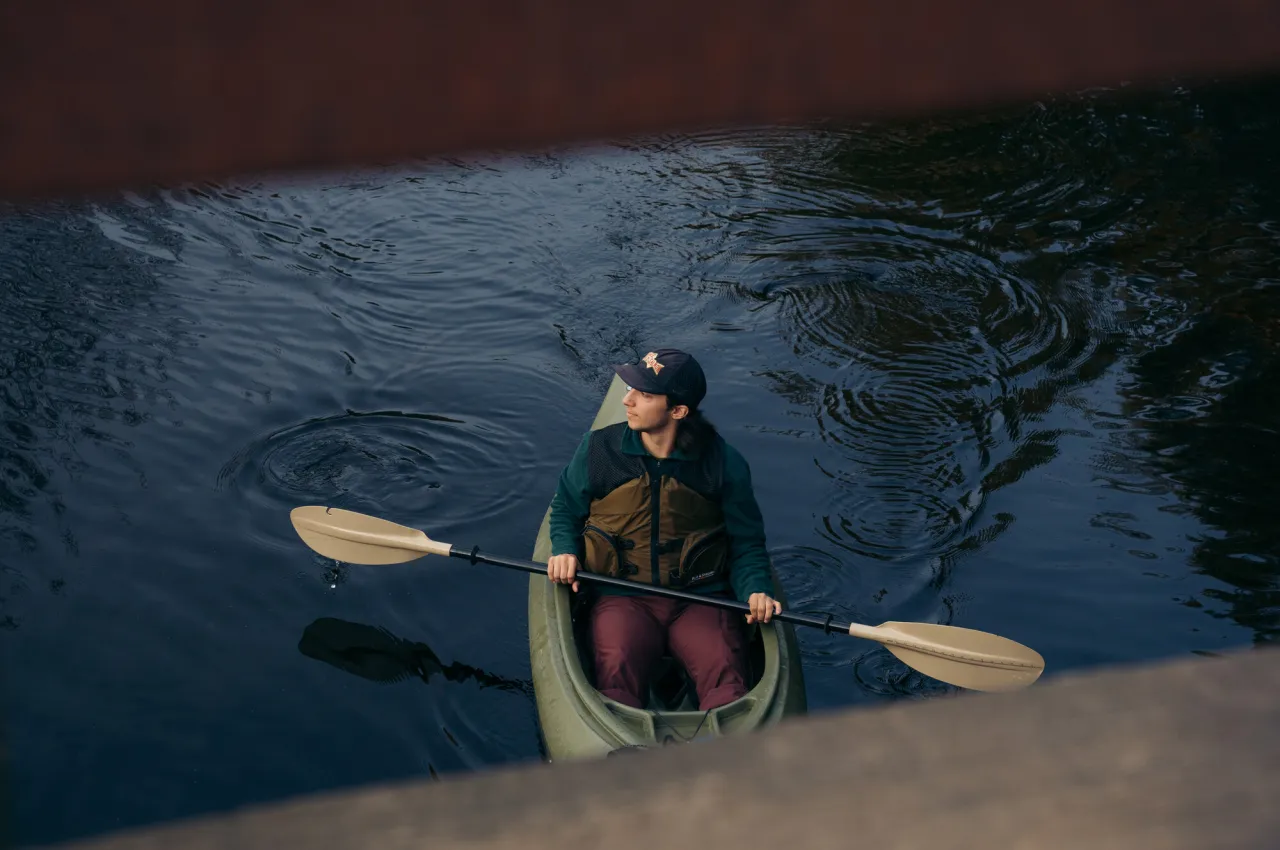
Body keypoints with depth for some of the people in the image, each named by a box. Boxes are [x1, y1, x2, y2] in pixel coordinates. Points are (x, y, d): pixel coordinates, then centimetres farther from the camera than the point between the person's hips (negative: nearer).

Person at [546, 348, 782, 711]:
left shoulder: (724, 462, -3)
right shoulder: (598, 449, 0)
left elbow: (746, 541, 8)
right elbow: (565, 509, 19)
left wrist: (755, 588, -11)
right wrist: (564, 549, -2)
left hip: (702, 598, 0)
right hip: (622, 597, 0)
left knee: (725, 674, -28)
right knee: (617, 672, -30)